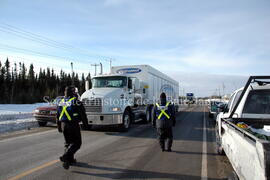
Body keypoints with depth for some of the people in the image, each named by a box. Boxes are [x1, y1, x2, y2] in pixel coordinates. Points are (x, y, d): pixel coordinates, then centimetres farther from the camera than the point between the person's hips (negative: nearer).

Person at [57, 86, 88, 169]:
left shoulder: (61, 102, 9)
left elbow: (58, 116, 15)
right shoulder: (76, 102, -12)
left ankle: (70, 159, 23)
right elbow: (83, 114, -9)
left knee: (68, 143, 19)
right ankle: (65, 156, -12)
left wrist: (59, 127, 24)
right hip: (73, 125, -7)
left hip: (63, 125, 7)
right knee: (76, 143, 2)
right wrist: (85, 123, 5)